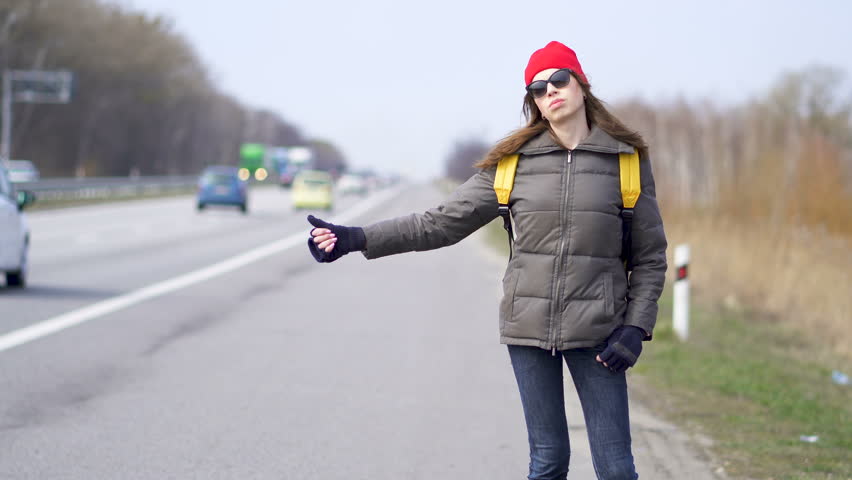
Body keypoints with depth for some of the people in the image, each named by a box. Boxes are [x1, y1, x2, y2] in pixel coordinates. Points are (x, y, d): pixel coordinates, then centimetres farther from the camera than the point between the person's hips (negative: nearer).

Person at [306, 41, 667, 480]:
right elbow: (444, 222, 3)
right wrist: (357, 239, -5)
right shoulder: (514, 161, 3)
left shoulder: (627, 159, 2)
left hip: (596, 330, -1)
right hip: (529, 326, 1)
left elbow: (650, 255, 6)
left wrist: (636, 327, -6)